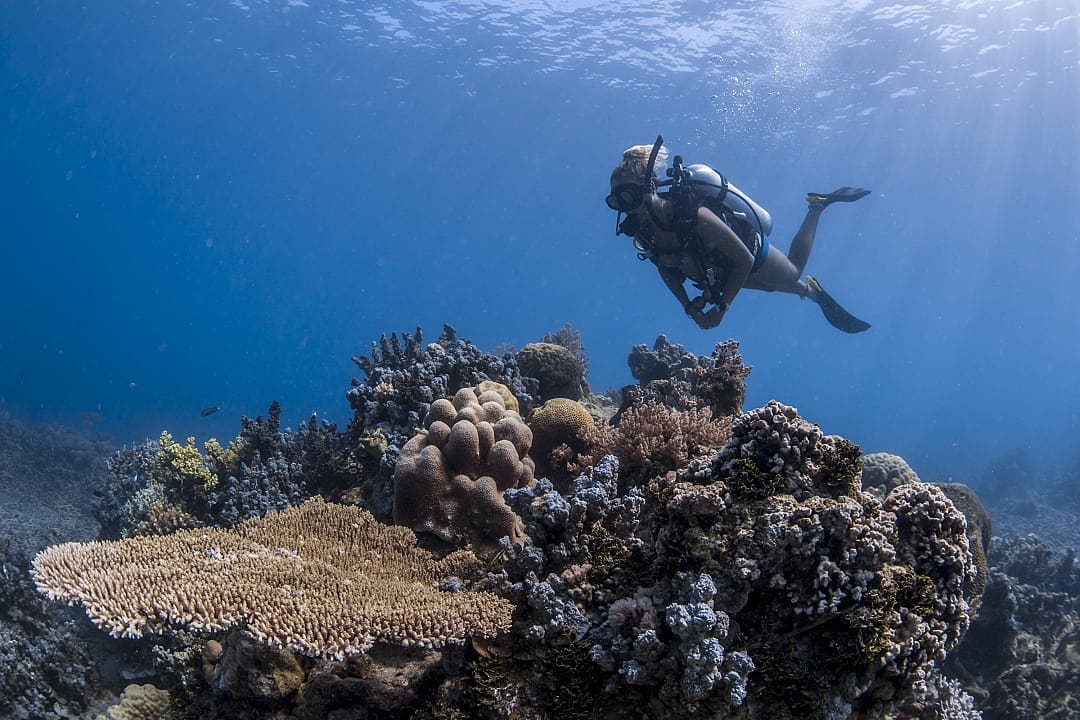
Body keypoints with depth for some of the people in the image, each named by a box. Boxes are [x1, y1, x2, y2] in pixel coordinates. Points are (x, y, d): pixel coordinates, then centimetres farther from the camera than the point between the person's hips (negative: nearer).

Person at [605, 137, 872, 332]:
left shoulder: (694, 216, -44)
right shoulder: (642, 231, -26)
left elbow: (745, 259, -33)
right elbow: (665, 267, -4)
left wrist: (721, 307, -29)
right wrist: (690, 309, -10)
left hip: (753, 256, -5)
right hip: (721, 272, 5)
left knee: (794, 274, 28)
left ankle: (818, 205, 40)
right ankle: (813, 292, 60)